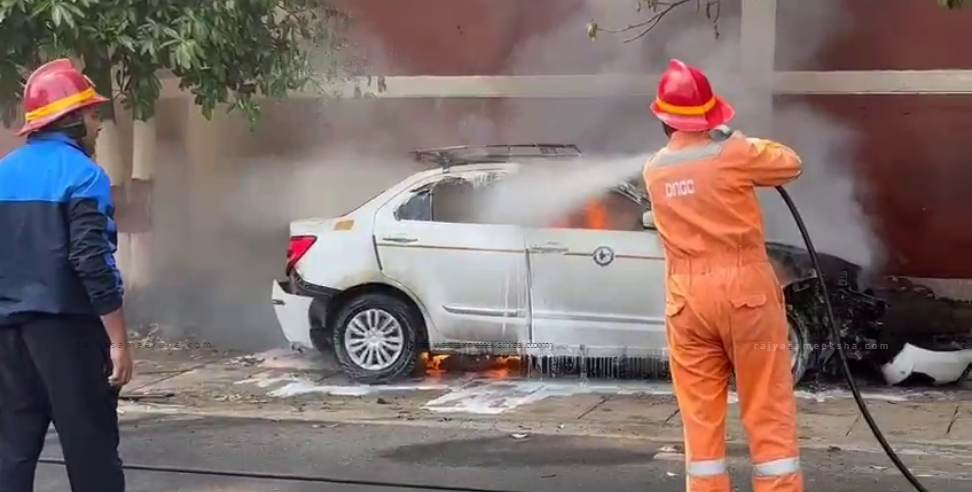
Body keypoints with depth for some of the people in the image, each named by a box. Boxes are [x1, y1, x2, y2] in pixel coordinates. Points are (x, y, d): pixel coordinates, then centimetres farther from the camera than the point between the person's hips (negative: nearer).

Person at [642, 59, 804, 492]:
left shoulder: (654, 171, 4)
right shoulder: (733, 154, -10)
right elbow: (792, 164, 5)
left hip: (687, 299, 4)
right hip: (746, 292, -4)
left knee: (700, 413, 9)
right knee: (769, 411, 3)